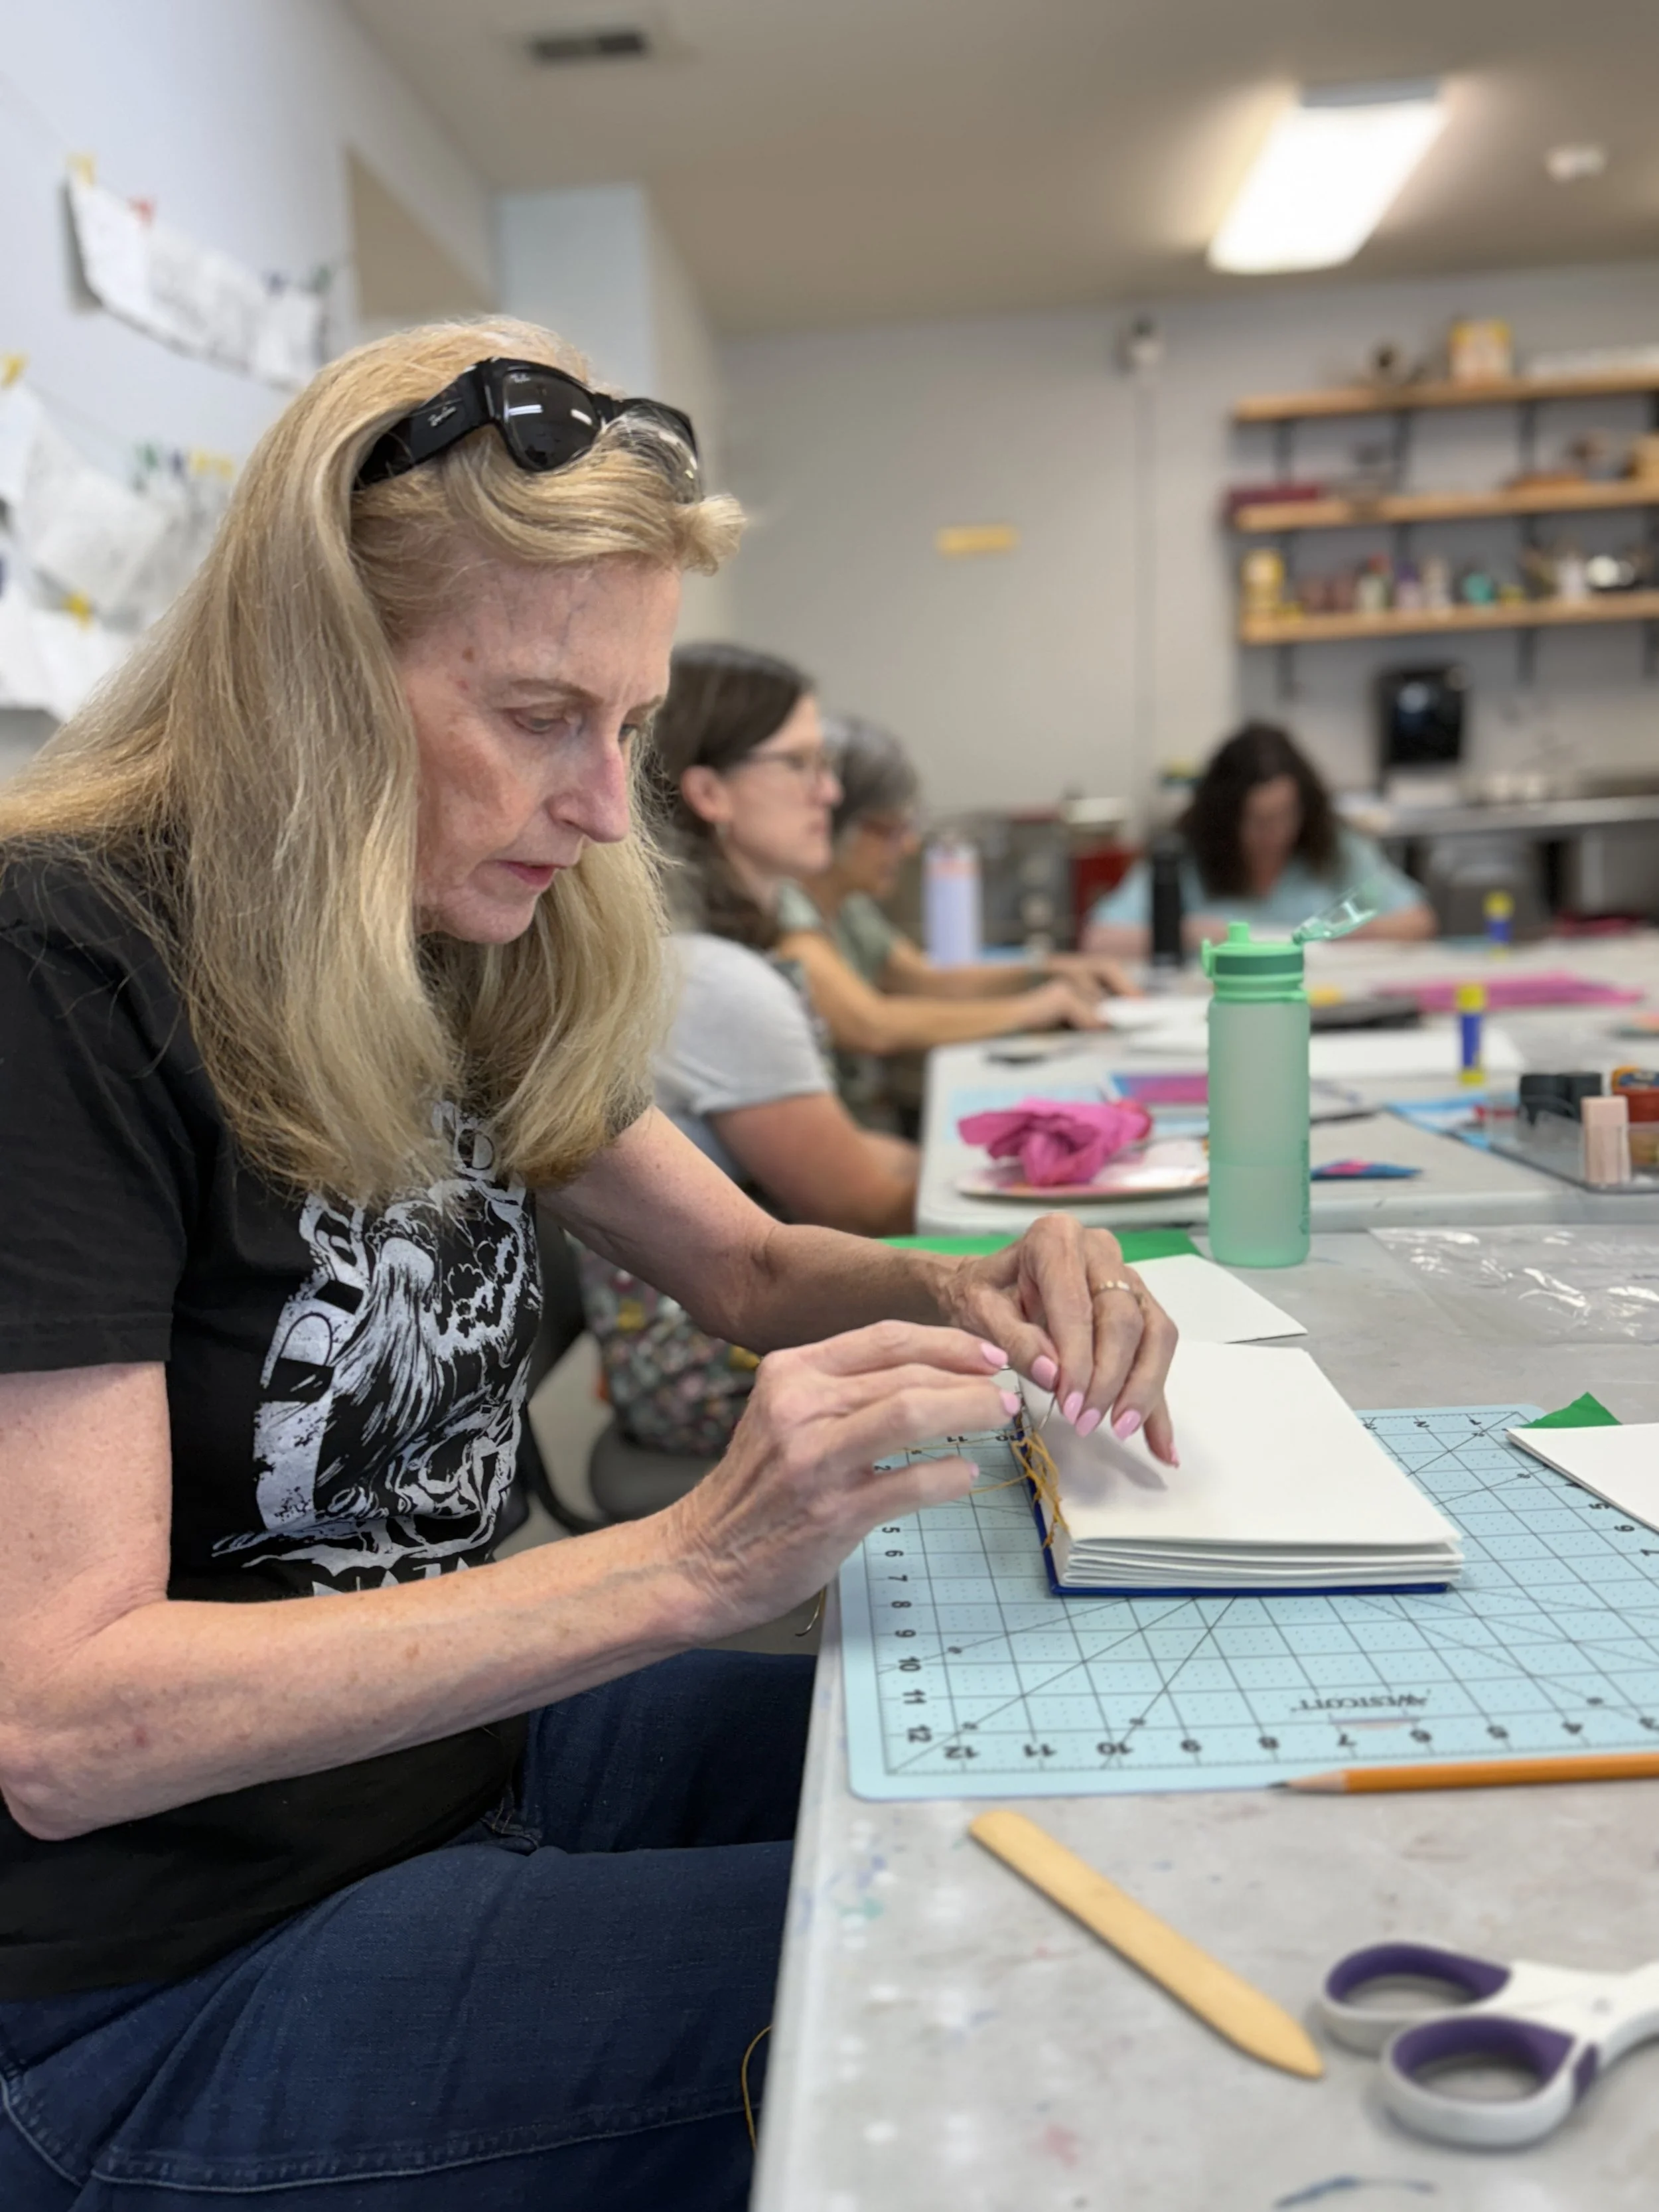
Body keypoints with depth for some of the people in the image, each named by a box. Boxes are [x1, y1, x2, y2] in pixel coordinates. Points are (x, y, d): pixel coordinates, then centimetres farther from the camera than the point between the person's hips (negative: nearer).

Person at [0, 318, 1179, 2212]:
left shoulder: (465, 953, 1)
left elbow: (750, 1269, 11)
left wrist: (963, 1301, -11)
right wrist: (691, 1563, -32)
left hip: (481, 1730, 7)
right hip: (179, 1982, -7)